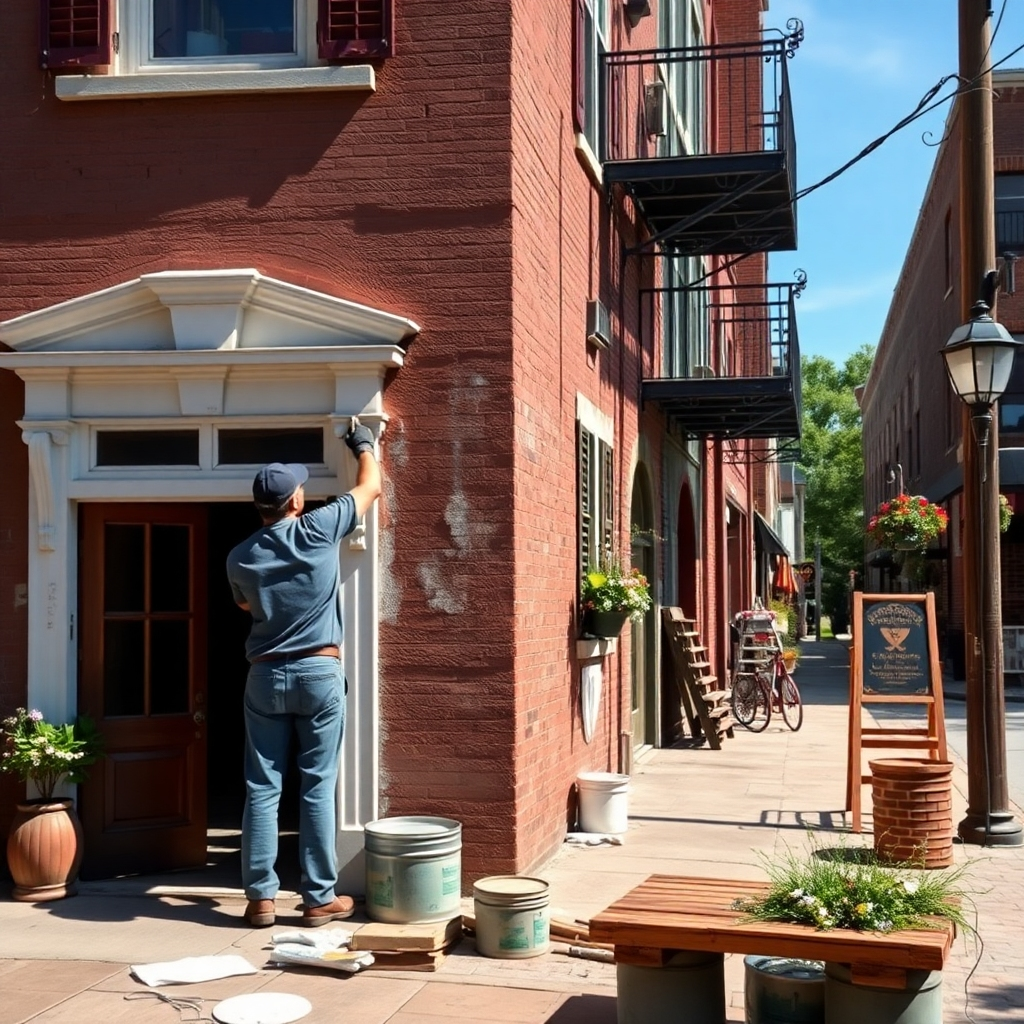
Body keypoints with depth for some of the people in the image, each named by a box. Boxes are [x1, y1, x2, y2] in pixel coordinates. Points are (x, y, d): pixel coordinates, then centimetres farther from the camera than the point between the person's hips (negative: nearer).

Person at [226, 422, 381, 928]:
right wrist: (362, 444, 24)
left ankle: (260, 897, 8)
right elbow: (370, 487, 8)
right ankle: (319, 898, 7)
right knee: (318, 788, 2)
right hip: (319, 673, -2)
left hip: (265, 676, 2)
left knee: (262, 788, 5)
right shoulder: (318, 529, -7)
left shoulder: (240, 557, 2)